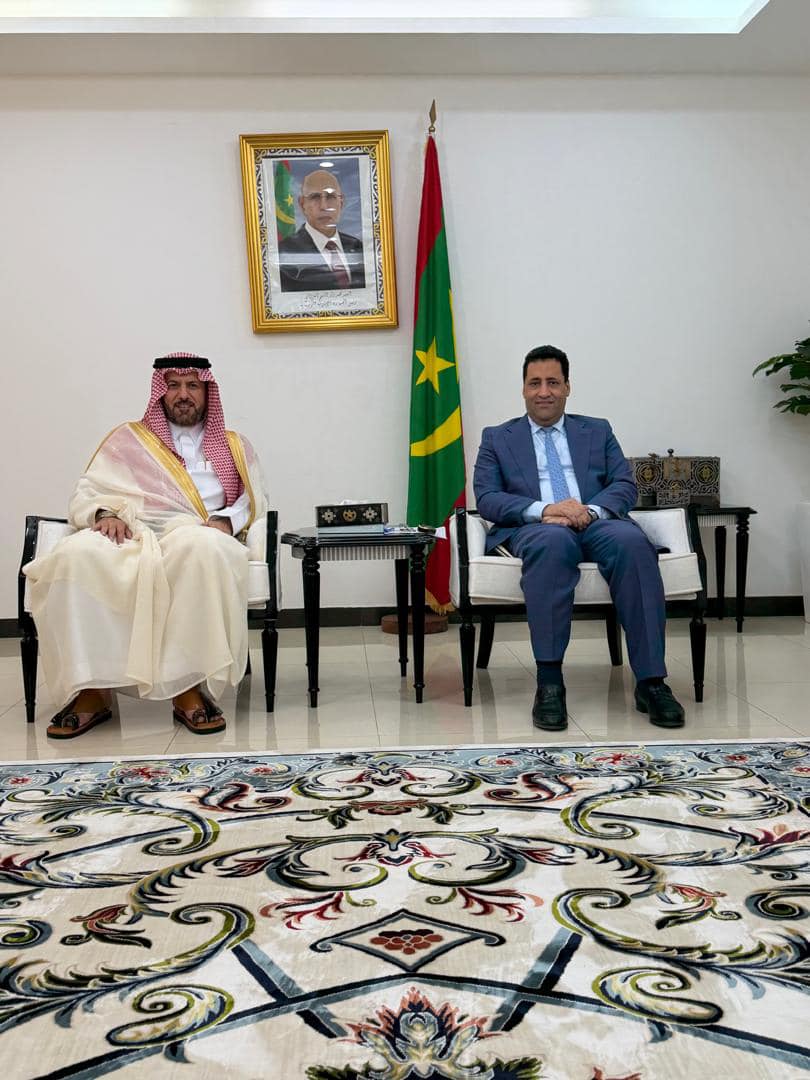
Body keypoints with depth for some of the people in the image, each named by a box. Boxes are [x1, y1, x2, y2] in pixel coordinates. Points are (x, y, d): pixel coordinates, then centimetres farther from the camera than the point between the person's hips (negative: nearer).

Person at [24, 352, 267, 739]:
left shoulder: (233, 445, 28)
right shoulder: (127, 439, 25)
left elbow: (255, 499, 18)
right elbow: (84, 496, 17)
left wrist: (227, 519, -3)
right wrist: (104, 513, -6)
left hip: (193, 539, -1)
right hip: (128, 537, 1)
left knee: (203, 547, -40)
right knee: (76, 555, -34)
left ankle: (189, 688, -37)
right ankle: (89, 691, -29)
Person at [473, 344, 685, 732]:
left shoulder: (597, 431, 24)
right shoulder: (497, 438, 19)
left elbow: (625, 486, 11)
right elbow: (485, 497, 4)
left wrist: (591, 510, -13)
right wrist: (541, 510, -15)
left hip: (596, 523, 2)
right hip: (533, 528, -1)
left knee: (632, 542, -34)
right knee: (553, 540, -39)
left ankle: (651, 681, -32)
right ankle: (549, 681, -37)